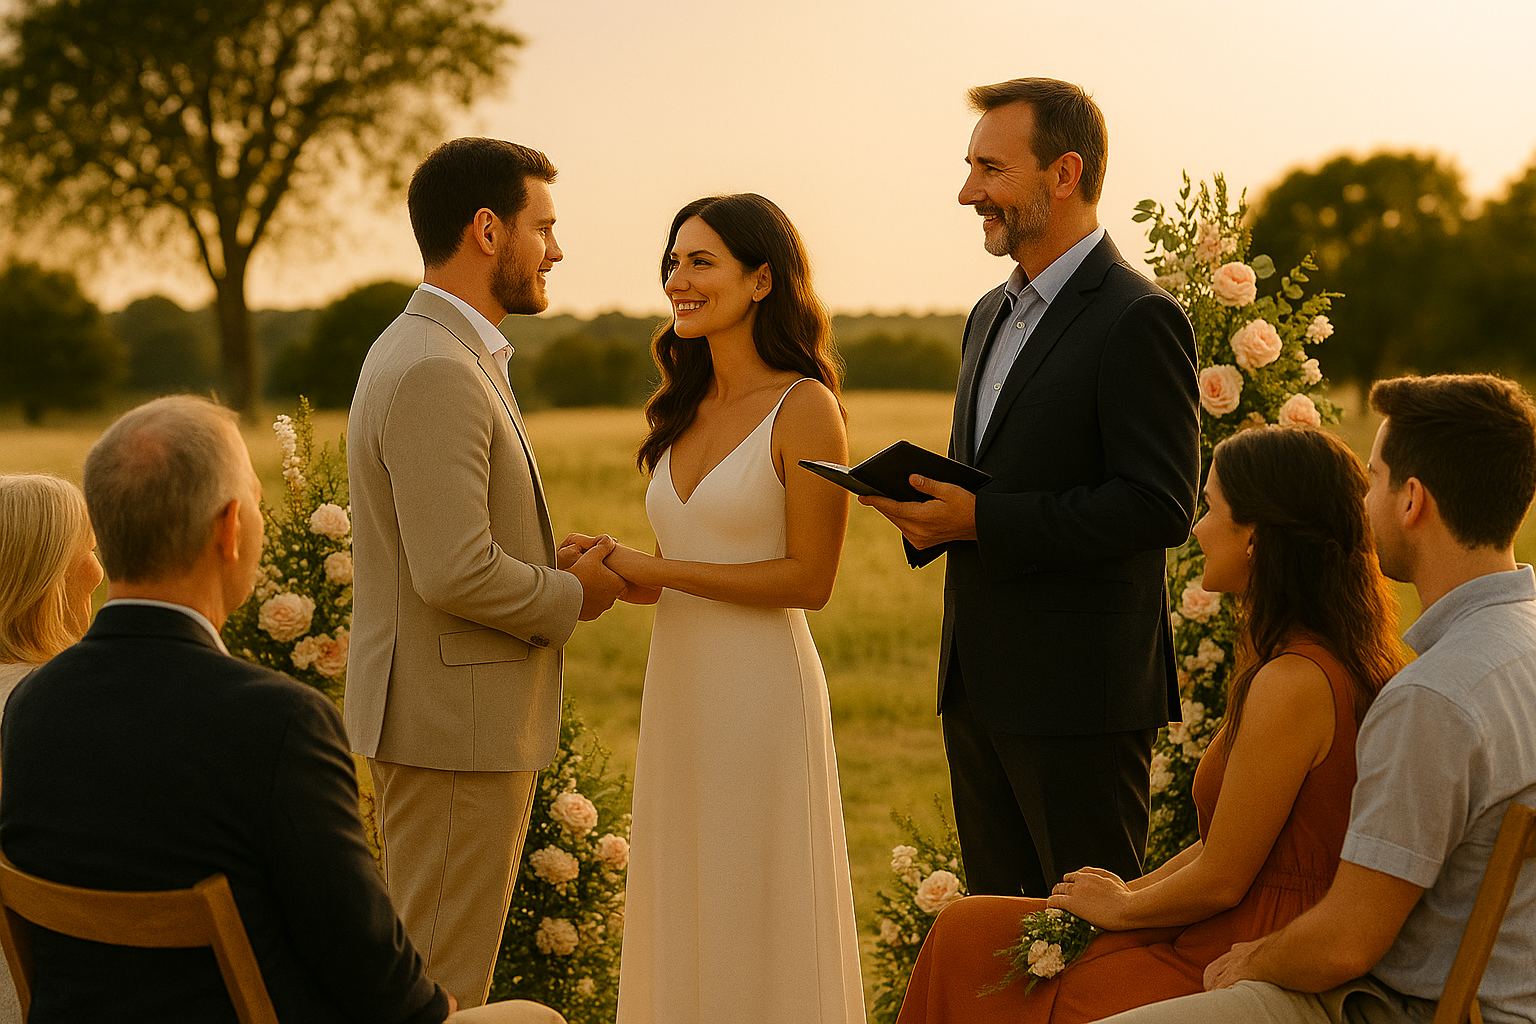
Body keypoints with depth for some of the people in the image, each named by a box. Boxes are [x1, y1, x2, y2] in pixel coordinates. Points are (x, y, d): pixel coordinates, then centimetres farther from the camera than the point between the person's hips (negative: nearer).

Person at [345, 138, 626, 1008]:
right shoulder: (433, 372, -20)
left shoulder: (440, 355, 14)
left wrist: (555, 561, 7)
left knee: (450, 974, 17)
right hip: (452, 723, -11)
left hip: (470, 719, 11)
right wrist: (571, 598, -10)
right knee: (440, 989, -2)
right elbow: (455, 573, -26)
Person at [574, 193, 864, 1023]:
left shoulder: (803, 409, -10)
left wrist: (656, 569, -14)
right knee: (682, 916, 12)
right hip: (677, 686, 7)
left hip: (762, 690, -7)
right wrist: (614, 576, -3)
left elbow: (808, 579, -14)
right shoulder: (685, 410, 11)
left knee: (756, 922, 2)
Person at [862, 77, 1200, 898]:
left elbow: (1159, 507, -19)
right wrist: (928, 506, 1)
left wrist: (982, 520, -20)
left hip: (1081, 694, -9)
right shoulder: (992, 315, 17)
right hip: (978, 684, 9)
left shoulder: (1138, 319, -12)